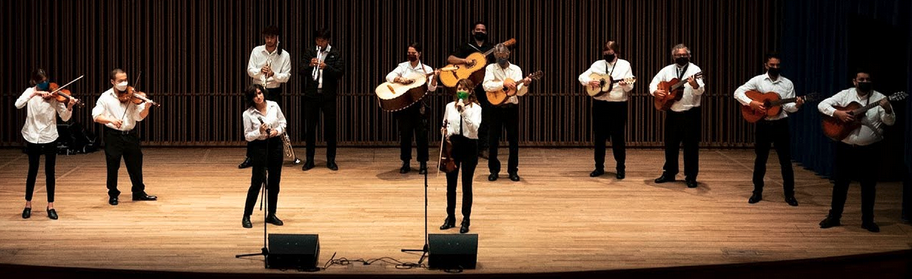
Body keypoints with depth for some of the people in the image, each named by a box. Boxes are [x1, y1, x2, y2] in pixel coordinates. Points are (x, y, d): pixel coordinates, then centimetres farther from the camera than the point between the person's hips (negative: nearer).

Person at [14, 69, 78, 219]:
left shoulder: (54, 95, -5)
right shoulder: (30, 91, -2)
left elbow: (65, 117, -10)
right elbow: (18, 105, -22)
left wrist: (69, 107, -30)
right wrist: (34, 93, -30)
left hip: (50, 138, 0)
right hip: (33, 138, 0)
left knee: (50, 172, 3)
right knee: (32, 171, 8)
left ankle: (50, 206, 12)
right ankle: (28, 204, 21)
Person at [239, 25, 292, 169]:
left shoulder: (284, 55, -3)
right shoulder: (257, 51, 1)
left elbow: (286, 76, -7)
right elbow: (250, 70, -2)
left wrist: (273, 74, -24)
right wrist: (260, 71, -22)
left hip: (274, 92, -1)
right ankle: (250, 157, 7)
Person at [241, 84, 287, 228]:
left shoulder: (274, 106, -3)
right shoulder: (248, 114, -12)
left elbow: (283, 122, 9)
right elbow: (247, 136, -8)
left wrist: (277, 131, -11)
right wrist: (259, 132, -25)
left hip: (275, 144, 4)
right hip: (259, 147, -4)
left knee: (274, 182, 9)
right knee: (257, 182, -5)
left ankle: (271, 215, 21)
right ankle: (246, 216, 5)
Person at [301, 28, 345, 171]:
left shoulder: (335, 54, 2)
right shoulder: (309, 53, 8)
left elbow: (340, 73, -7)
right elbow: (302, 71, 0)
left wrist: (326, 67, -22)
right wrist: (310, 65, -21)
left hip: (328, 95, -2)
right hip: (311, 94, 2)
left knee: (330, 127, 2)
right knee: (310, 127, 4)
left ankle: (331, 160, 9)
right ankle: (309, 160, 10)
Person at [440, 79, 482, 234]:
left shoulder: (476, 108, -4)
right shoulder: (450, 106, 7)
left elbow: (475, 127, -18)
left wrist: (464, 111, -25)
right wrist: (445, 132, -3)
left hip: (469, 146, -3)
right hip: (453, 145, 3)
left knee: (467, 185, 2)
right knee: (450, 183, 8)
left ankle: (466, 220, 11)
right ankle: (450, 217, 21)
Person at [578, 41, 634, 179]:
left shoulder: (625, 65, 1)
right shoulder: (597, 64, 8)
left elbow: (630, 88, -4)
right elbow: (582, 76, 9)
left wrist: (625, 85, -27)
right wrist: (590, 81, -12)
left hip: (618, 105, -3)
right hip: (600, 105, 3)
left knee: (618, 138, -1)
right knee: (599, 137, 7)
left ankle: (621, 168, 8)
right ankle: (599, 167, 16)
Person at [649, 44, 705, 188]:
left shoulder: (694, 70, -7)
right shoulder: (667, 70, 7)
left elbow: (700, 90, -20)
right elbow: (654, 82, 14)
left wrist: (695, 85, -42)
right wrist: (655, 91, -8)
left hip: (690, 113, -4)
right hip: (672, 113, 4)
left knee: (691, 146, -1)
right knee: (670, 144, 12)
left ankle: (691, 177, 7)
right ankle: (669, 173, 24)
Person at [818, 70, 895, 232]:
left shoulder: (879, 98, -3)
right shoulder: (845, 95, 0)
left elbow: (890, 122, -7)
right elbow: (822, 105, -3)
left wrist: (887, 109, -27)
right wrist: (838, 113, -19)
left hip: (869, 150, -1)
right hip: (846, 148, 1)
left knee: (868, 186, 6)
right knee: (840, 183, 9)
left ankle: (868, 220, 18)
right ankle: (834, 217, 21)